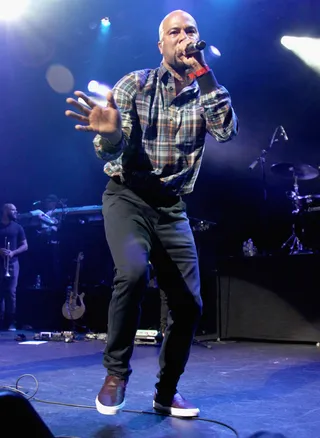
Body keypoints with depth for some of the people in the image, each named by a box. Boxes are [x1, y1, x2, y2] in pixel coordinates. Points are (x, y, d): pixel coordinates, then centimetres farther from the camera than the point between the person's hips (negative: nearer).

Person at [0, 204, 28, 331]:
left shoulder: (17, 227, 9)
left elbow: (25, 246, 7)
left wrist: (13, 252, -10)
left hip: (12, 263, 0)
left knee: (11, 293, -5)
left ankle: (10, 323, -2)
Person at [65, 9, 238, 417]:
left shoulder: (208, 93, 5)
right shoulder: (134, 84, -3)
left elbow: (226, 131, -16)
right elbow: (109, 152, -11)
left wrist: (203, 71, -19)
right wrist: (109, 134, -35)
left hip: (172, 207, 4)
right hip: (128, 197, -3)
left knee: (188, 304, -1)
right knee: (133, 272, -31)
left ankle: (166, 393, 21)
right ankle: (116, 371, -7)